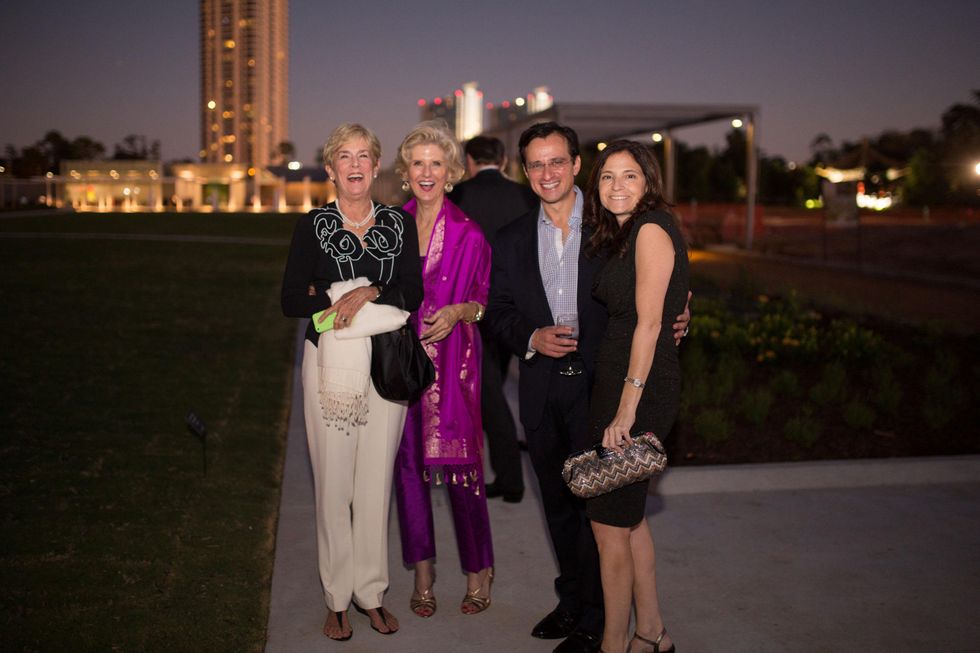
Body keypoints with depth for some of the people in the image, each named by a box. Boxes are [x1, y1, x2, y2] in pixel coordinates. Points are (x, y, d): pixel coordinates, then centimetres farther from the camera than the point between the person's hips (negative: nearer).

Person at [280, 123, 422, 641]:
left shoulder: (400, 224, 7)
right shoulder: (313, 226, 2)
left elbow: (413, 293, -3)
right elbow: (291, 300, -2)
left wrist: (368, 292, -17)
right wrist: (339, 298, -14)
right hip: (329, 360, -1)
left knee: (376, 478, 5)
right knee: (333, 481, 2)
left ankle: (371, 593, 19)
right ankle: (337, 598, 15)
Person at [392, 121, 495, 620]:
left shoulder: (468, 233, -5)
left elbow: (486, 301, 1)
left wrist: (458, 311, -17)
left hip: (452, 360, -4)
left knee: (458, 465, -1)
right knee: (407, 463, 8)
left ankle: (479, 571, 19)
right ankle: (422, 573, 23)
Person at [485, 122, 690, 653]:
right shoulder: (511, 240, 7)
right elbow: (497, 311, 9)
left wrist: (671, 323, -15)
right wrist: (530, 339, -10)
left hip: (598, 385, -4)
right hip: (541, 391, 4)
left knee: (596, 502, -2)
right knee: (557, 503, 16)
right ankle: (571, 599, 34)